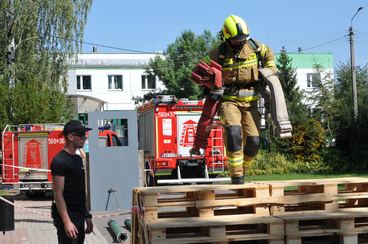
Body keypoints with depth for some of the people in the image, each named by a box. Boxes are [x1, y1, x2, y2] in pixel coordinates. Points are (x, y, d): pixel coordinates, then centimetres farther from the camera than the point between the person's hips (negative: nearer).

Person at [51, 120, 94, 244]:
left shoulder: (78, 159, 14)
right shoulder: (60, 161, -14)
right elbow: (58, 193, -19)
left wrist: (87, 215, 17)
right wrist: (66, 222, -25)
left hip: (79, 216, 9)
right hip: (68, 216, -9)